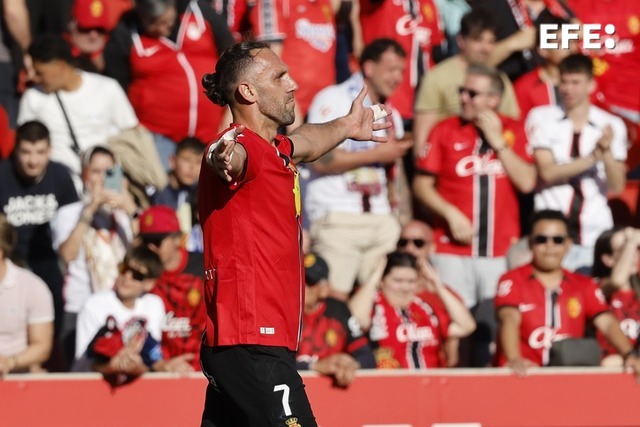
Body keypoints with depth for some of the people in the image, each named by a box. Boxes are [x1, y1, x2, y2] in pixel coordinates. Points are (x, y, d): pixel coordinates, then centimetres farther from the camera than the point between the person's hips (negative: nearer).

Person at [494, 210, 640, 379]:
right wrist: (514, 359, -32)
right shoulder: (512, 281, 4)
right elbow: (510, 320, -12)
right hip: (523, 376, -3)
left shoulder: (584, 286, 14)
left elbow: (607, 323, 2)